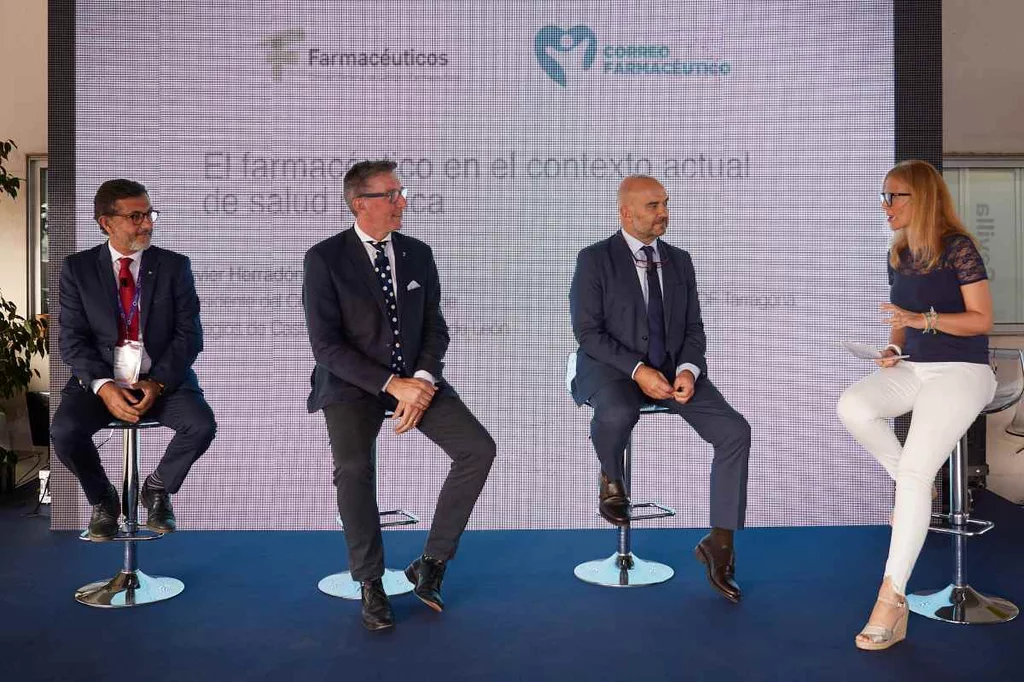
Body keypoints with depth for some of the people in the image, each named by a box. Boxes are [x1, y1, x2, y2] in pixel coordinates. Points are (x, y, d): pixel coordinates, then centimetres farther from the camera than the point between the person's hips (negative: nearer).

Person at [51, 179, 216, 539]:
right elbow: (72, 339, -2)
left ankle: (157, 487, 4)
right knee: (64, 431, -28)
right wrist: (104, 387, -19)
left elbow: (189, 335, -2)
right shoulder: (78, 268, 4)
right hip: (99, 381, 0)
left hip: (164, 380, 0)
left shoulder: (174, 266, 3)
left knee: (202, 425, -27)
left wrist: (157, 384, -17)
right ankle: (103, 498, 4)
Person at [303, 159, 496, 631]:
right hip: (353, 384, -4)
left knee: (479, 449, -15)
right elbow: (326, 346, -12)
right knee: (353, 467, -30)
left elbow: (435, 329, 7)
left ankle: (431, 563, 0)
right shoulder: (324, 259, -7)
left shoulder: (418, 254, 7)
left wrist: (422, 380, -13)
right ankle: (370, 583, -6)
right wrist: (392, 385, -20)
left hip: (415, 377, 4)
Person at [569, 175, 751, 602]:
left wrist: (688, 369, -10)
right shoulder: (594, 259, -3)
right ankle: (612, 479, -3)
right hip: (613, 367, -4)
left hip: (673, 367, 5)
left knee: (735, 432, -16)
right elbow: (588, 332, -10)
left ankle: (720, 542, -3)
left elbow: (693, 329, 11)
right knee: (618, 414, -39)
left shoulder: (679, 261, 13)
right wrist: (638, 370, -21)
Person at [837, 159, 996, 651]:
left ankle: (892, 596, -17)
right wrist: (893, 348, 0)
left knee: (915, 469, -22)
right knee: (851, 407, -23)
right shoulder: (899, 255, 11)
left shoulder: (958, 249, -9)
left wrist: (924, 320, -24)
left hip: (962, 370, -7)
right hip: (915, 368, 7)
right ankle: (916, 490, 0)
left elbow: (982, 319, -10)